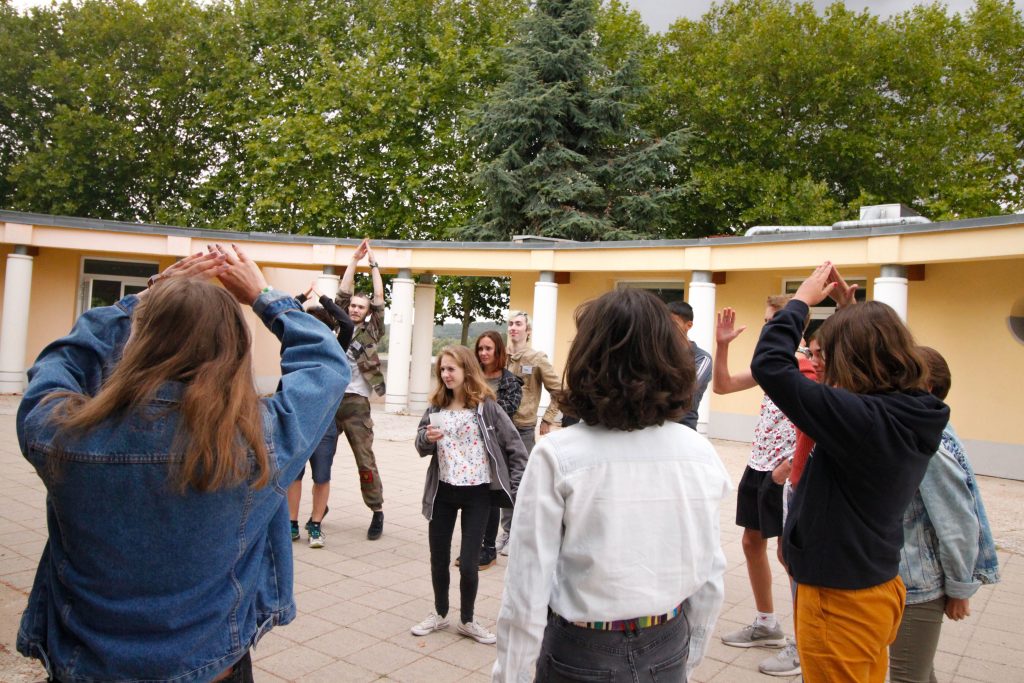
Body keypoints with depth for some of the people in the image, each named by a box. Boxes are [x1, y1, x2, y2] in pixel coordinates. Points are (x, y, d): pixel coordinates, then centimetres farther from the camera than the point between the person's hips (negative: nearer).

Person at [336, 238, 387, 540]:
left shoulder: (371, 331, 6)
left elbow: (379, 299, 2)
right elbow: (343, 291, 8)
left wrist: (373, 264, 6)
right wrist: (354, 259, 11)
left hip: (355, 401, -3)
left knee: (365, 461, -2)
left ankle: (377, 512, 6)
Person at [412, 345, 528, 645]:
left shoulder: (485, 406, -10)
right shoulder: (436, 407, 3)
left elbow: (515, 446, -8)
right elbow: (421, 446, 10)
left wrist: (516, 485, -12)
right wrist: (427, 438, -13)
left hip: (477, 492, -4)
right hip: (443, 490, 4)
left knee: (468, 562, 0)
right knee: (438, 557, 14)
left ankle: (467, 620, 24)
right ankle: (440, 613, 36)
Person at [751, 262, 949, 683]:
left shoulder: (864, 418, -29)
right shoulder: (915, 413, -3)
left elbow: (769, 366, -29)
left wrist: (803, 299, -16)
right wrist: (850, 309, 10)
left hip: (840, 599, -8)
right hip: (878, 588, 8)